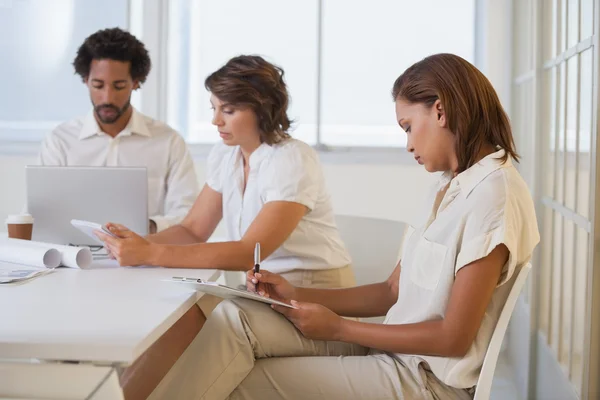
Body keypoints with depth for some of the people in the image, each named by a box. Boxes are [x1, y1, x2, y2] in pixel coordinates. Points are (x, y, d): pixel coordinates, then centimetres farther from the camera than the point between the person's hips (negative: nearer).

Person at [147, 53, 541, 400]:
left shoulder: (494, 190, -16)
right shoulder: (448, 189, 15)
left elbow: (454, 337, -18)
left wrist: (338, 328, -12)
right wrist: (296, 294, 3)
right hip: (395, 350, 8)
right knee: (236, 318, -10)